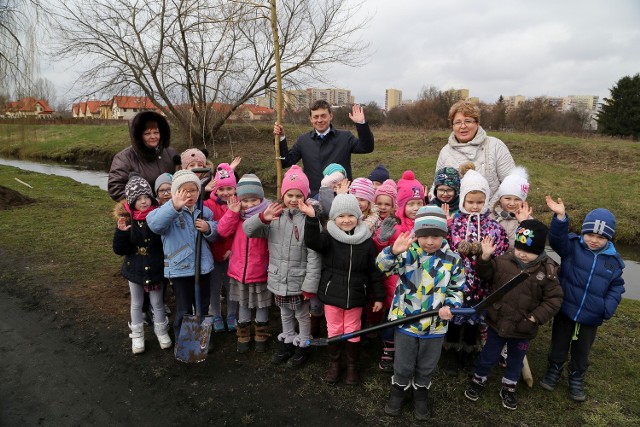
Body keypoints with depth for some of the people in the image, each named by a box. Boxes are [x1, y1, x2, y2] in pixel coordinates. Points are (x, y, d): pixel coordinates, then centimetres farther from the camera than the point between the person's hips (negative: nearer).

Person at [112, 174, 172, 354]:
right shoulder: (126, 219, -11)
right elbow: (119, 250, -11)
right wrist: (121, 232, -25)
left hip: (156, 269, -1)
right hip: (134, 269, 1)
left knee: (157, 303, 15)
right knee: (136, 304, 19)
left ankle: (162, 332, 36)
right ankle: (137, 336, 36)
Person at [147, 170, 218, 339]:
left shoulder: (204, 211, 2)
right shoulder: (169, 211, -14)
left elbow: (215, 234, 13)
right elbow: (154, 224, -35)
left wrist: (208, 228, -11)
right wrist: (174, 206, -49)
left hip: (203, 266, 5)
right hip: (180, 268, -5)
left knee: (203, 307, 20)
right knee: (184, 310, 8)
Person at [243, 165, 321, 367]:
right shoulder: (274, 216, -4)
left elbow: (314, 257, -18)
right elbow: (248, 230, -7)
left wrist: (310, 285, -16)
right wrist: (262, 218, -27)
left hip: (299, 281, -4)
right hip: (278, 279, 5)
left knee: (302, 315, 17)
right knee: (285, 314, 25)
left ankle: (302, 346, 37)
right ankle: (287, 342, 46)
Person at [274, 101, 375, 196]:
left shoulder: (345, 137, 4)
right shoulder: (303, 140, 9)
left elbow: (367, 148, -7)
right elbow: (286, 162, 7)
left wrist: (361, 123, -19)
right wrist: (281, 138, -4)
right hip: (312, 197, 1)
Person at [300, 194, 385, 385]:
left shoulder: (366, 241, -4)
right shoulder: (329, 237, -7)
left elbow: (375, 271, 0)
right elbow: (313, 242, -30)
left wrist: (379, 296, 1)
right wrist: (311, 218, -44)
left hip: (355, 296, 0)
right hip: (332, 294, 0)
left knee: (352, 332, 13)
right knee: (334, 331, 14)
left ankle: (352, 366, 34)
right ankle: (333, 364, 35)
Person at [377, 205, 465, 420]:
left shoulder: (452, 259, -7)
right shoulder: (408, 253, -12)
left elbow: (457, 289, 3)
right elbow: (382, 266, -23)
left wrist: (450, 306, -16)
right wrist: (393, 251, -42)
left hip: (435, 325, 2)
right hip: (405, 321, -1)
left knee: (426, 368, 21)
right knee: (403, 366, 16)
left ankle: (421, 398, 47)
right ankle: (397, 394, 43)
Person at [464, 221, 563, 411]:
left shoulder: (547, 271, -14)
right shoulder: (504, 260, -12)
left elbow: (554, 299, -8)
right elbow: (485, 274, 1)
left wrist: (535, 318, -15)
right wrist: (485, 258, -17)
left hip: (523, 329, 0)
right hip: (497, 322, 0)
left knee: (516, 360, 22)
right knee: (489, 355, 18)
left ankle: (508, 389, 45)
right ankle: (478, 381, 41)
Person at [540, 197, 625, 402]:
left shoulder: (614, 260, -3)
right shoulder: (572, 246, -11)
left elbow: (616, 286, 5)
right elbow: (557, 238, -31)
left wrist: (608, 308, -9)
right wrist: (561, 217, -48)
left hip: (591, 317, 2)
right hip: (565, 310, -2)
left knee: (582, 351, 19)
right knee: (559, 345, 17)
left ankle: (576, 379, 42)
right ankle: (554, 370, 41)